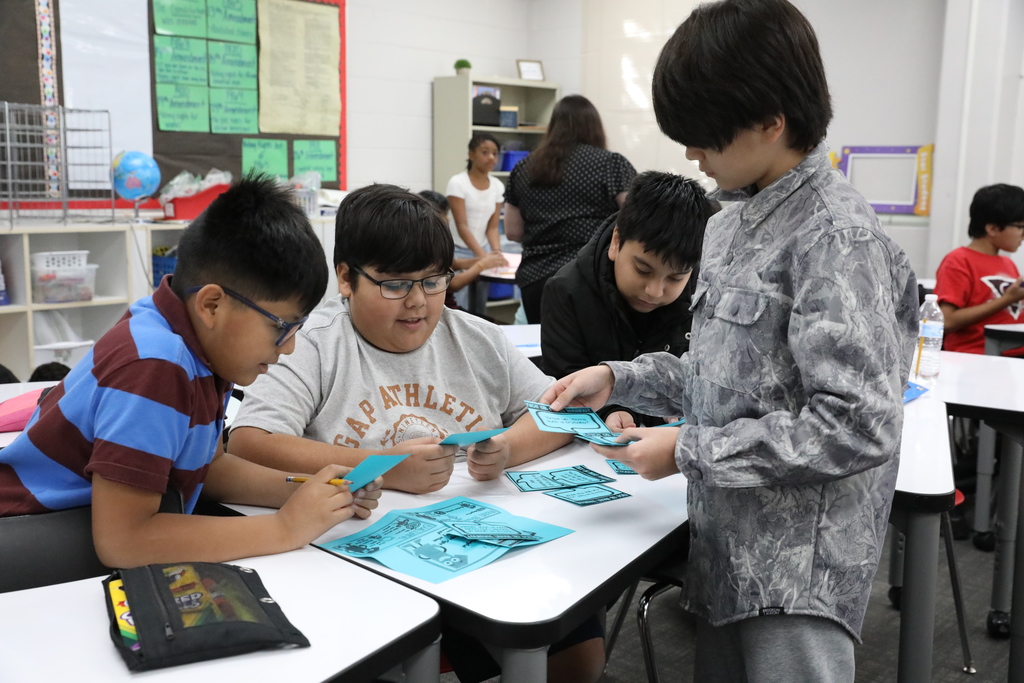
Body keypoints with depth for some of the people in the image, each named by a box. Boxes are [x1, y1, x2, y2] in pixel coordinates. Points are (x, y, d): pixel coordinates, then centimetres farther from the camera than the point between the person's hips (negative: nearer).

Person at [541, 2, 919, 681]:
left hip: (802, 565, -8)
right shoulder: (733, 223, 8)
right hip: (730, 543, 8)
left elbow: (859, 426, -23)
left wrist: (688, 451, -18)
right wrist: (620, 379, 4)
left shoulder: (835, 237, -18)